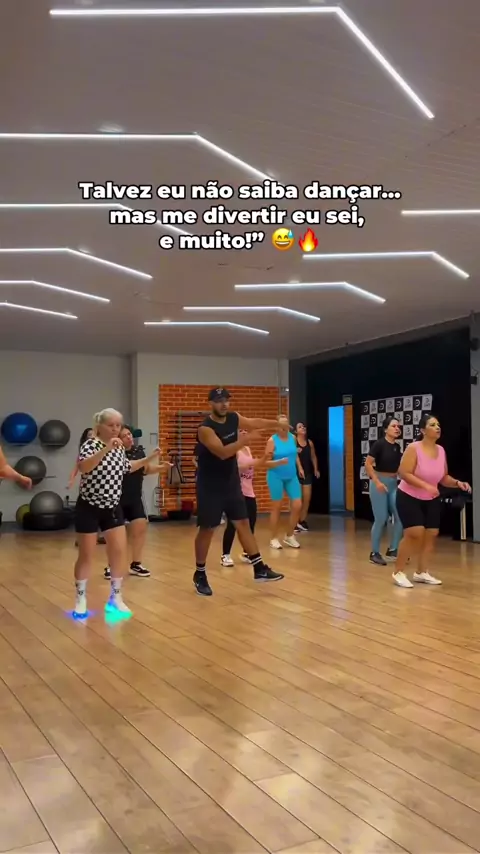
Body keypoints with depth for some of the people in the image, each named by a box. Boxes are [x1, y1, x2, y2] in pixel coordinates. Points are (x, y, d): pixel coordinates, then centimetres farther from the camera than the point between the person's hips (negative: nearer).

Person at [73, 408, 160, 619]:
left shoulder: (120, 448, 4)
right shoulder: (90, 444, -16)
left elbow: (127, 467, 25)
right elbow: (83, 467, -37)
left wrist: (150, 458, 18)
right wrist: (106, 449, -47)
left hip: (112, 507, 5)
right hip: (89, 508, -5)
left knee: (120, 551, 0)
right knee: (86, 555, 4)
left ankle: (116, 598, 14)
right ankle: (81, 599, 21)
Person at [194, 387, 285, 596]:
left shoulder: (234, 418, 1)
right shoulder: (205, 428, -22)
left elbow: (255, 422, 17)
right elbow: (222, 452, -32)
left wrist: (276, 424, 6)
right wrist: (245, 440, -41)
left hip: (232, 482, 7)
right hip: (210, 486, -7)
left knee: (243, 523, 9)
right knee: (206, 529, 2)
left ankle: (259, 569, 15)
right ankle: (200, 575, 17)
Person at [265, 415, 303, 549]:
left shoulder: (292, 437, 4)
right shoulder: (272, 440, -12)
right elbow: (266, 462, -13)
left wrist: (300, 467, 12)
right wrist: (279, 462, -27)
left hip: (292, 477, 5)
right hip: (276, 477, -5)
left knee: (297, 506, 1)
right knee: (277, 507, 3)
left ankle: (289, 536, 19)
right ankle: (274, 539, 16)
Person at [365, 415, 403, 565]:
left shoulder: (397, 447, 8)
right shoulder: (379, 444, -12)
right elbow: (368, 464, -15)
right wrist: (377, 482, -21)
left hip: (393, 484, 6)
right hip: (379, 483, -6)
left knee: (401, 517, -2)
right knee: (381, 519, -3)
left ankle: (392, 550, 14)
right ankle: (374, 553, 12)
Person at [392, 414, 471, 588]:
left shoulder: (441, 451, -2)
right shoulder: (413, 448, -20)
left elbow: (444, 477, 5)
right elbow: (404, 473, -25)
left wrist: (457, 483, -13)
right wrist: (426, 485, -32)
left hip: (431, 500, 7)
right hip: (409, 498, -7)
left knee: (431, 534, 4)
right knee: (415, 533, -17)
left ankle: (421, 573, 20)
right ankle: (398, 572, -2)